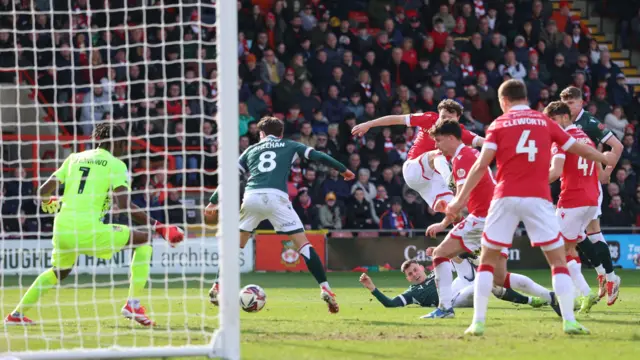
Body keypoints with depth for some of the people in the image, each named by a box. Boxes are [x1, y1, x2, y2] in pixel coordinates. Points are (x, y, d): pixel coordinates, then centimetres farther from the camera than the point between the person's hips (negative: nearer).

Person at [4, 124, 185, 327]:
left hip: (62, 230, 6)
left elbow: (43, 192, 17)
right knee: (144, 240, 8)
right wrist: (158, 227, -10)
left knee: (58, 272, 35)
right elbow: (124, 205, -12)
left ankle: (16, 315, 34)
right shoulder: (115, 165, 2)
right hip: (89, 231, -6)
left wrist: (49, 203, 41)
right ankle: (133, 305, 3)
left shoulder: (74, 158, 17)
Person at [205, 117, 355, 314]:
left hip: (251, 197, 2)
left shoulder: (251, 150, 28)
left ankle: (217, 287, 21)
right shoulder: (290, 146, 24)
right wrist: (343, 170, 26)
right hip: (276, 197, -2)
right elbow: (317, 156, 17)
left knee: (236, 244, 22)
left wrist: (213, 201, 22)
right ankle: (325, 289, -11)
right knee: (303, 243, 0)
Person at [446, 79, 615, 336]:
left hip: (505, 198, 0)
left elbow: (481, 165, -3)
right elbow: (578, 149, 23)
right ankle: (569, 320, -4)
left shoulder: (498, 125, 7)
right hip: (538, 197, 0)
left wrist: (460, 199, -2)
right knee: (558, 260, 7)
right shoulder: (545, 122, 11)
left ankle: (478, 322, 3)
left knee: (488, 259, 11)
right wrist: (604, 158, 42)